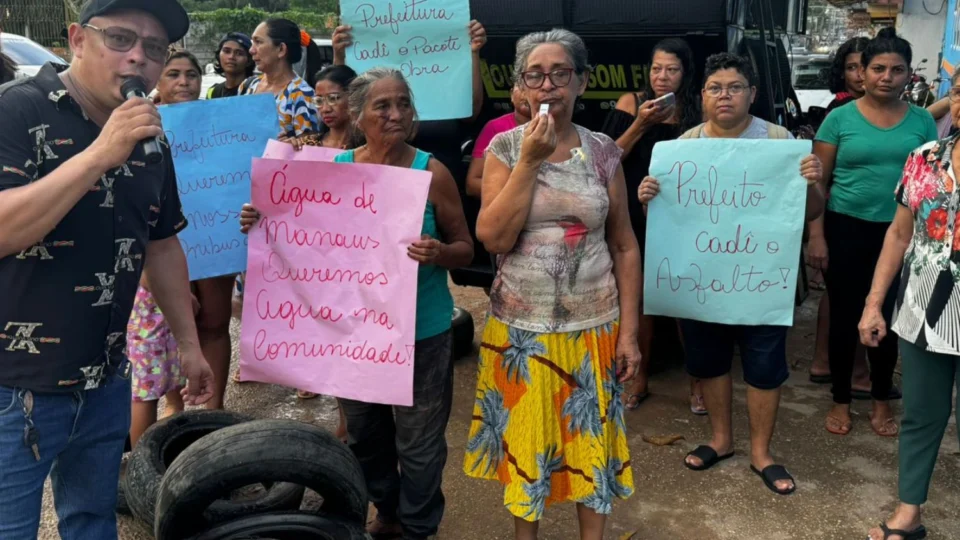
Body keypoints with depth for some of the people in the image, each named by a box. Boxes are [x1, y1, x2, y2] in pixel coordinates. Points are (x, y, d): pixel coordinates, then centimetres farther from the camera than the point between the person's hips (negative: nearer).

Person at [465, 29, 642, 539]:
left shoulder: (603, 151, -1)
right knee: (523, 439, 13)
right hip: (520, 327, 0)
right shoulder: (505, 147, -4)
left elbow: (624, 246, 1)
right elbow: (494, 238, -14)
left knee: (592, 437, 11)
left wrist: (629, 331, -2)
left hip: (593, 325, 1)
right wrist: (529, 160, -18)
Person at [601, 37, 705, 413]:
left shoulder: (698, 111, 0)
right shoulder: (630, 104, 0)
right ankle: (639, 379, 22)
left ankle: (697, 380, 16)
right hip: (637, 217, 1)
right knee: (640, 296, 9)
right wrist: (640, 125, -14)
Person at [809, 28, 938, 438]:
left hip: (899, 232, 2)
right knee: (844, 316, 5)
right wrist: (816, 236, -8)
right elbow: (817, 181, -3)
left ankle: (882, 401, 27)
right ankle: (841, 401, 22)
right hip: (846, 229, -2)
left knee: (887, 317, 9)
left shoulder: (922, 121, 3)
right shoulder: (840, 118, -3)